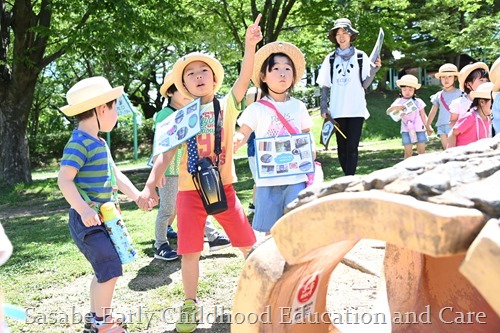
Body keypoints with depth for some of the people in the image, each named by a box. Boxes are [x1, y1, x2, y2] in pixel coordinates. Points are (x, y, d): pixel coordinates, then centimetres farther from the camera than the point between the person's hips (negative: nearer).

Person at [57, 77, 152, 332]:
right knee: (110, 269, -9)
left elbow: (115, 174, 22)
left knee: (105, 269, 18)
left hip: (102, 218, 10)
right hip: (87, 221, -10)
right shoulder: (79, 143, -19)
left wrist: (137, 196, 16)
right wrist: (84, 209, -36)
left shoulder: (99, 143, 13)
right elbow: (64, 180, -27)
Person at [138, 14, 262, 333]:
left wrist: (250, 46, -31)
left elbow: (244, 78, -15)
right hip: (189, 191, 1)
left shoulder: (227, 105, 0)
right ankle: (191, 305, 23)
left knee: (249, 243, 5)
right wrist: (150, 185, -12)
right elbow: (166, 154, 0)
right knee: (190, 251, 6)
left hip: (223, 187, -1)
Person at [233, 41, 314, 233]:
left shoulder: (298, 107, 9)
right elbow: (243, 134, -6)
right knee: (270, 229, 5)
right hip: (268, 179, -1)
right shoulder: (257, 109, 2)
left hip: (297, 177, 1)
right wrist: (235, 141, -29)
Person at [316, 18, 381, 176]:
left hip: (356, 109, -2)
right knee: (342, 147, 5)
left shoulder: (360, 57, 6)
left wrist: (373, 71, -12)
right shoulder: (330, 59, 10)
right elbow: (325, 86, 10)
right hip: (337, 110, 2)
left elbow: (365, 84, 5)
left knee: (352, 147, -8)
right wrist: (324, 107, 0)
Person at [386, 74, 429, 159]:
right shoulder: (399, 102, 4)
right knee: (408, 152, -2)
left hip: (419, 130, 1)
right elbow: (388, 112, -5)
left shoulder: (418, 102, 6)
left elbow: (423, 116, 10)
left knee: (421, 151, 2)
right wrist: (394, 108, -25)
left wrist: (428, 127, 3)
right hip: (406, 131, -1)